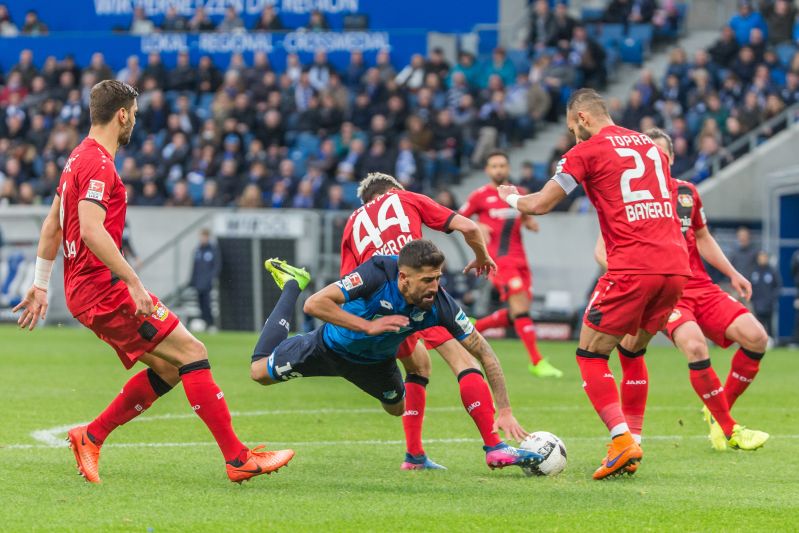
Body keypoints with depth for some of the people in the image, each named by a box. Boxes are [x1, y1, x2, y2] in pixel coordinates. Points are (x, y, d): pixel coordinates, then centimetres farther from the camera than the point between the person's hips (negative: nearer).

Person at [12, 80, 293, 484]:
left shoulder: (80, 158, 18)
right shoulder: (98, 164, -14)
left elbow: (52, 225, 23)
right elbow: (91, 230, -26)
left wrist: (40, 285, 26)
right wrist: (134, 282, -27)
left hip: (85, 292, 10)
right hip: (104, 289, -10)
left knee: (169, 369, 9)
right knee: (192, 353, -11)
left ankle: (90, 436, 12)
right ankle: (237, 459, -14)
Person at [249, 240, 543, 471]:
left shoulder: (440, 306, -32)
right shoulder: (378, 272, -41)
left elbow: (484, 354, -24)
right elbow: (314, 304, -41)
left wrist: (504, 412, -27)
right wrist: (368, 326, -43)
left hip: (376, 362, 3)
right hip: (329, 346, -3)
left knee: (398, 408, 23)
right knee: (260, 372, 9)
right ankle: (292, 285, 24)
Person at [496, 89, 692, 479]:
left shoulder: (588, 151, 2)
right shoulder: (651, 147, 20)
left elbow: (540, 204, 6)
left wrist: (511, 198, 27)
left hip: (632, 268, -6)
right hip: (675, 266, 6)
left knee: (591, 356, 3)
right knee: (632, 352, 23)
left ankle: (623, 440, -14)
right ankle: (632, 441, 18)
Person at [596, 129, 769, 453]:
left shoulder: (687, 192, 13)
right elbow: (603, 250, -1)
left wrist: (732, 274, 18)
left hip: (701, 286, 5)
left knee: (755, 337, -14)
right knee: (694, 344, -33)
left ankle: (720, 412, 7)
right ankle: (728, 429, -17)